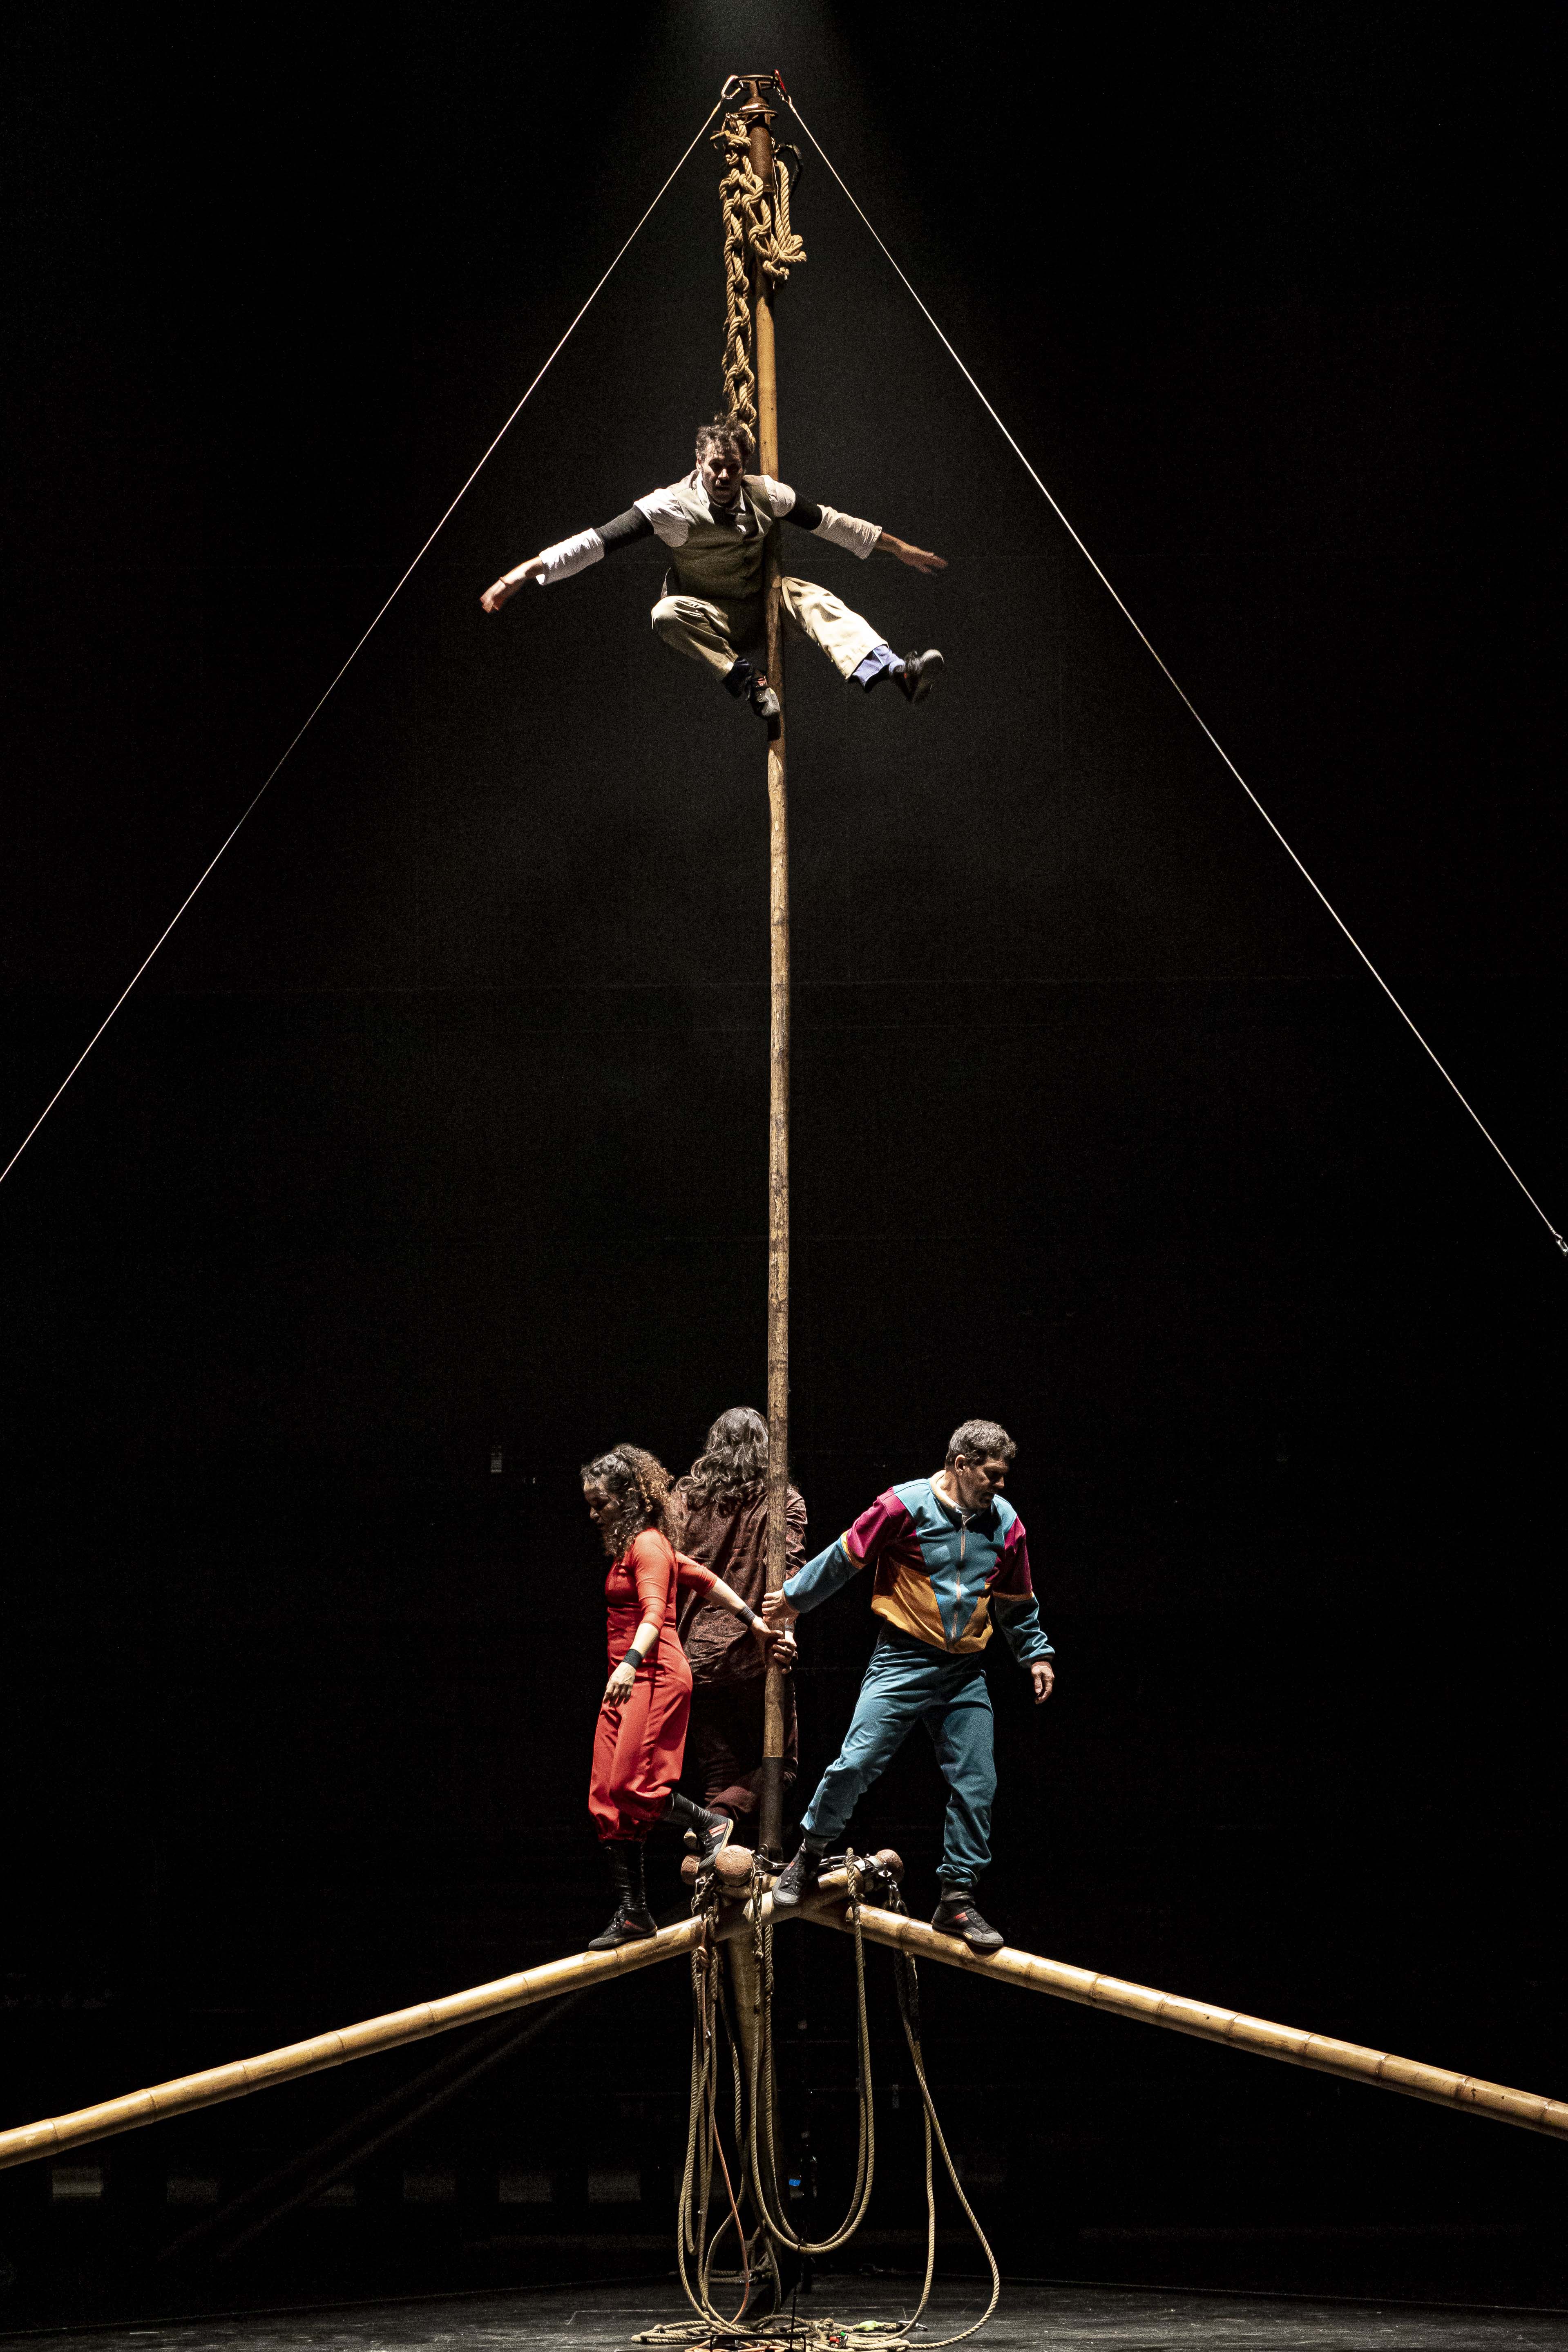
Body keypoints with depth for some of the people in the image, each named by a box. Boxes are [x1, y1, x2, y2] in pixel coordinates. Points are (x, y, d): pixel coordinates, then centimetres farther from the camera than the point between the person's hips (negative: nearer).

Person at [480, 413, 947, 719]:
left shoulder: (765, 495, -5)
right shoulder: (673, 506, -18)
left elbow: (829, 523, 6)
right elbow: (602, 540, -25)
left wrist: (898, 548, 10)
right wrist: (528, 569, -36)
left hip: (761, 604, 3)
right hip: (709, 620, -3)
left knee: (815, 599, -27)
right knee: (667, 613, -36)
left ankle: (895, 672, -44)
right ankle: (744, 677, -33)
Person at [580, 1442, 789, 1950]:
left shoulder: (647, 1545, -8)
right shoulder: (627, 1547, 21)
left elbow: (654, 1611, -21)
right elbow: (702, 1578, 25)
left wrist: (631, 1662, -36)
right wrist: (752, 1619, 27)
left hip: (655, 1675, -10)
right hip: (627, 1682, 10)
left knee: (631, 1785, -18)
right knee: (606, 1799, 2)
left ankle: (710, 1823, 7)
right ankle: (633, 1912, 4)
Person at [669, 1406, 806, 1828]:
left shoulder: (685, 1497, 7)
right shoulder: (782, 1502, 1)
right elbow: (787, 1573, -13)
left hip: (698, 1654, 3)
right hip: (756, 1656, -3)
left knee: (718, 1777, 10)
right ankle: (726, 1813, -19)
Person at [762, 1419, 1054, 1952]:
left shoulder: (1005, 1524, 5)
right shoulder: (905, 1506, -10)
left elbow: (1017, 1602, 20)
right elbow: (845, 1556, 1)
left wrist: (1036, 1654, 18)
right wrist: (795, 1599, 10)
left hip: (966, 1674, 4)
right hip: (903, 1662, -4)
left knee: (975, 1786, -1)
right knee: (856, 1763, -13)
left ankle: (957, 1900, 9)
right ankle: (810, 1855, 10)